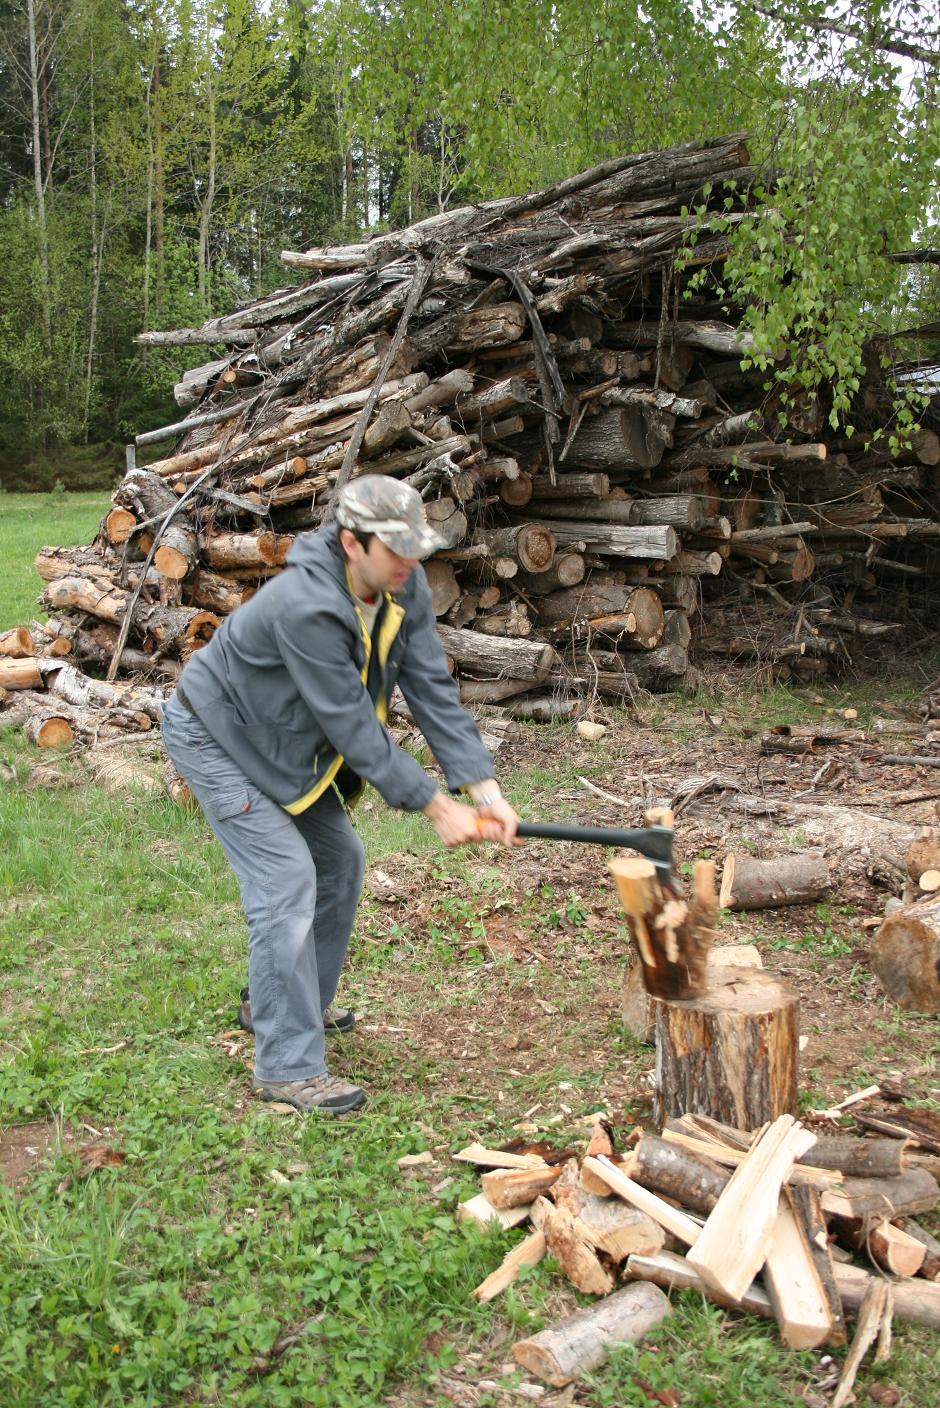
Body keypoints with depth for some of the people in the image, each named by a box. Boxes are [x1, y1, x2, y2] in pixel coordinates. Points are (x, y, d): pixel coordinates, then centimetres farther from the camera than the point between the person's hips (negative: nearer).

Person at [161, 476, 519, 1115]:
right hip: (217, 737, -9)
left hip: (286, 740, 9)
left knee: (340, 860, 15)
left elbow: (433, 688, -14)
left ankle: (299, 1004, 35)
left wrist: (483, 786, -22)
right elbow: (353, 725, -33)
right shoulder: (306, 606, -37)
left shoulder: (405, 589, -13)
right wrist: (434, 806, -28)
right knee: (287, 882, -15)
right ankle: (287, 1067, -5)